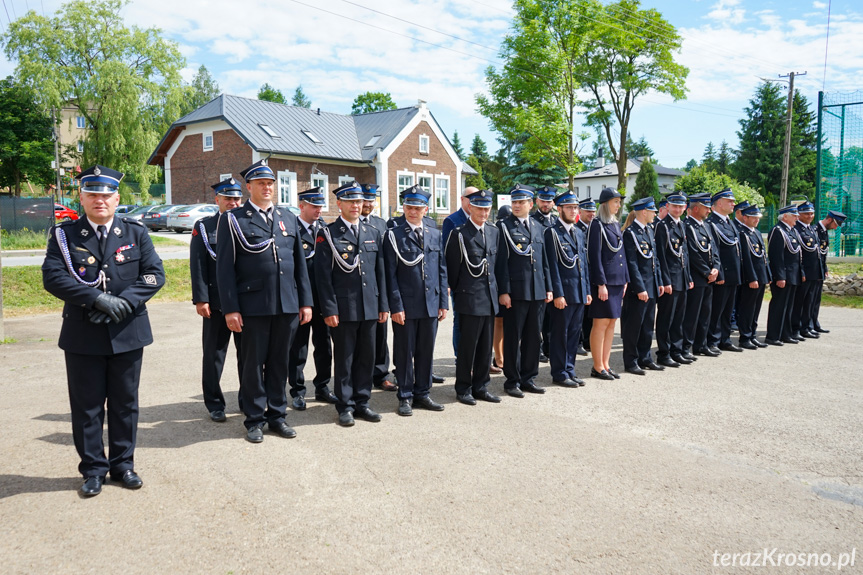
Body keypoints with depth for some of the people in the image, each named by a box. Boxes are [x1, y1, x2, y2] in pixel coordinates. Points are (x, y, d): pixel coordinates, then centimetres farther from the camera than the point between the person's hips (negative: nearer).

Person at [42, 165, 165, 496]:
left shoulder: (136, 233, 5)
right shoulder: (64, 235, 2)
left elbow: (155, 274, -2)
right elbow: (52, 277, -11)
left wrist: (124, 302, -16)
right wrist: (98, 299, -22)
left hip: (128, 333, 1)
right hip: (83, 337, -1)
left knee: (125, 403, 11)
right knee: (86, 406, 8)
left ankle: (123, 464, 26)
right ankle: (93, 469, 23)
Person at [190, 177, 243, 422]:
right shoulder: (204, 227, 2)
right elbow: (198, 266, -3)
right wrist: (201, 299, -10)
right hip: (217, 303, -2)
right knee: (214, 354, 8)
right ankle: (215, 405, 20)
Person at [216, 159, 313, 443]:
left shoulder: (288, 217, 13)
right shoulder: (232, 219, 0)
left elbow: (300, 262, 13)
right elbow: (225, 267, -4)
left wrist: (305, 301, 8)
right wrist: (230, 309, -10)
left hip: (287, 304, 4)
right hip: (254, 305, -4)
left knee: (279, 362, 12)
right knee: (253, 363, 6)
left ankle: (276, 414, 25)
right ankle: (254, 419, 19)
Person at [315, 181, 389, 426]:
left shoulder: (373, 233, 13)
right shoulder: (327, 234, -2)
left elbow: (380, 272, 13)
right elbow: (323, 275, -6)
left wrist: (383, 305, 8)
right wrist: (329, 309, -12)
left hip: (369, 307, 4)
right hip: (343, 308, -4)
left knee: (367, 357, 10)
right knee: (344, 359, 4)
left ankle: (362, 402, 23)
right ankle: (345, 406, 16)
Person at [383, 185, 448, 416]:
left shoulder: (435, 235, 11)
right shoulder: (394, 236, -2)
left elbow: (442, 271, 11)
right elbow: (391, 274, -6)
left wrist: (443, 302, 5)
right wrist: (396, 306, -12)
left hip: (431, 305, 4)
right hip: (405, 306, -4)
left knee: (426, 352, 12)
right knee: (405, 353, 5)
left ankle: (422, 394, 24)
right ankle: (405, 397, 17)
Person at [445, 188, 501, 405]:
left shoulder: (494, 232, 12)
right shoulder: (459, 234, -7)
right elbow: (452, 267, -3)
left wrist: (495, 289, 16)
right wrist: (455, 293, 0)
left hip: (489, 297, 6)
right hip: (469, 298, -6)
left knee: (485, 345, 11)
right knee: (468, 344, 0)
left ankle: (480, 387, 22)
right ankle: (463, 389, 12)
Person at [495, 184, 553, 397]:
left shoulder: (538, 227, 14)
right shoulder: (504, 226, -2)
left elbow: (544, 261, 17)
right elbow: (501, 261, -8)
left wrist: (548, 288, 12)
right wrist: (503, 291, -13)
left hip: (537, 291, 5)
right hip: (515, 291, -5)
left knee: (533, 337, 11)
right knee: (513, 338, 2)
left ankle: (529, 378, 22)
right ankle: (512, 381, 12)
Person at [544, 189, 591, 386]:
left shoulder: (579, 233, 16)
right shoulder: (552, 232, -7)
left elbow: (584, 263, 18)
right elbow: (552, 265, -12)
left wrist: (587, 290, 13)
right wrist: (557, 294, -16)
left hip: (580, 293, 7)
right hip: (563, 292, -7)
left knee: (574, 333, 12)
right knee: (560, 334, 2)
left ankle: (569, 370, 22)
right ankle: (559, 374, 11)